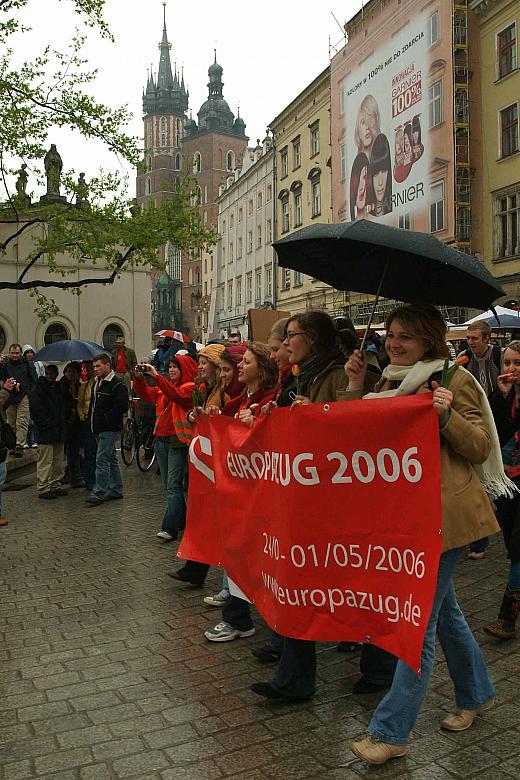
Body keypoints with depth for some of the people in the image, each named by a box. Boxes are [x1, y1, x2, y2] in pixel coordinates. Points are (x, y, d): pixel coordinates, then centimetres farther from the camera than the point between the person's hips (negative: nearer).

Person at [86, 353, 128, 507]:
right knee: (111, 459, 15)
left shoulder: (116, 385, -13)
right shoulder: (97, 383, 16)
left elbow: (122, 405, -22)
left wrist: (106, 418, -17)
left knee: (102, 460, -10)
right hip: (99, 428, 9)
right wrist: (91, 418, 14)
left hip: (109, 429, -9)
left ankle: (98, 493, -6)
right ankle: (116, 490, 22)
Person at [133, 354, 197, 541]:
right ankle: (182, 521, 23)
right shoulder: (164, 386, 18)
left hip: (178, 441, -8)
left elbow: (175, 394, -24)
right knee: (169, 486, 13)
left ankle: (170, 528, -14)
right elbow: (147, 395, 7)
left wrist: (156, 375, -27)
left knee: (173, 486, -12)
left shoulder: (190, 387, -5)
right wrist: (139, 378, -9)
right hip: (161, 440, 8)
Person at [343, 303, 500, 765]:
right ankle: (477, 693, 42)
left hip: (444, 513, -8)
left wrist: (447, 415, -26)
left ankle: (390, 732, 10)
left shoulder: (453, 380, -9)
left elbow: (481, 448, -10)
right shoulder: (390, 382, 12)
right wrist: (355, 386, 0)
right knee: (443, 607, 21)